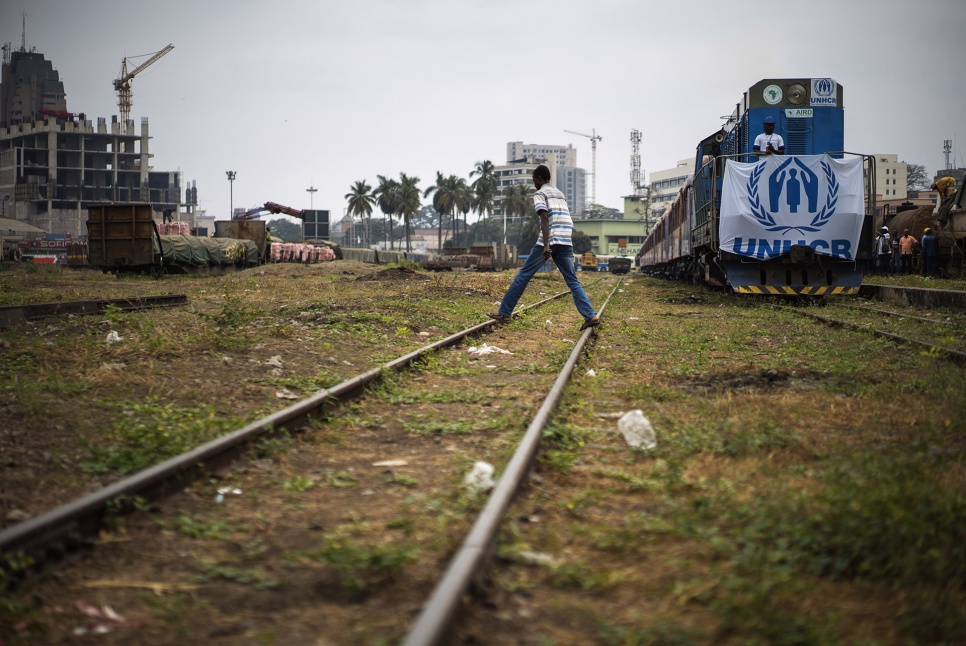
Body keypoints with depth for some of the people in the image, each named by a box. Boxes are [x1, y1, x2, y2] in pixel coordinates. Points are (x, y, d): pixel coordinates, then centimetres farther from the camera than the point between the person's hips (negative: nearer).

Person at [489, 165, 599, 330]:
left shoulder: (540, 194, 1)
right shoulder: (560, 194, 24)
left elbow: (545, 219, -14)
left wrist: (546, 245, -23)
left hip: (549, 242, -6)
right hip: (566, 242, 6)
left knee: (523, 276, 2)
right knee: (573, 281, 4)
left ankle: (504, 313, 4)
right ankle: (591, 316, -11)